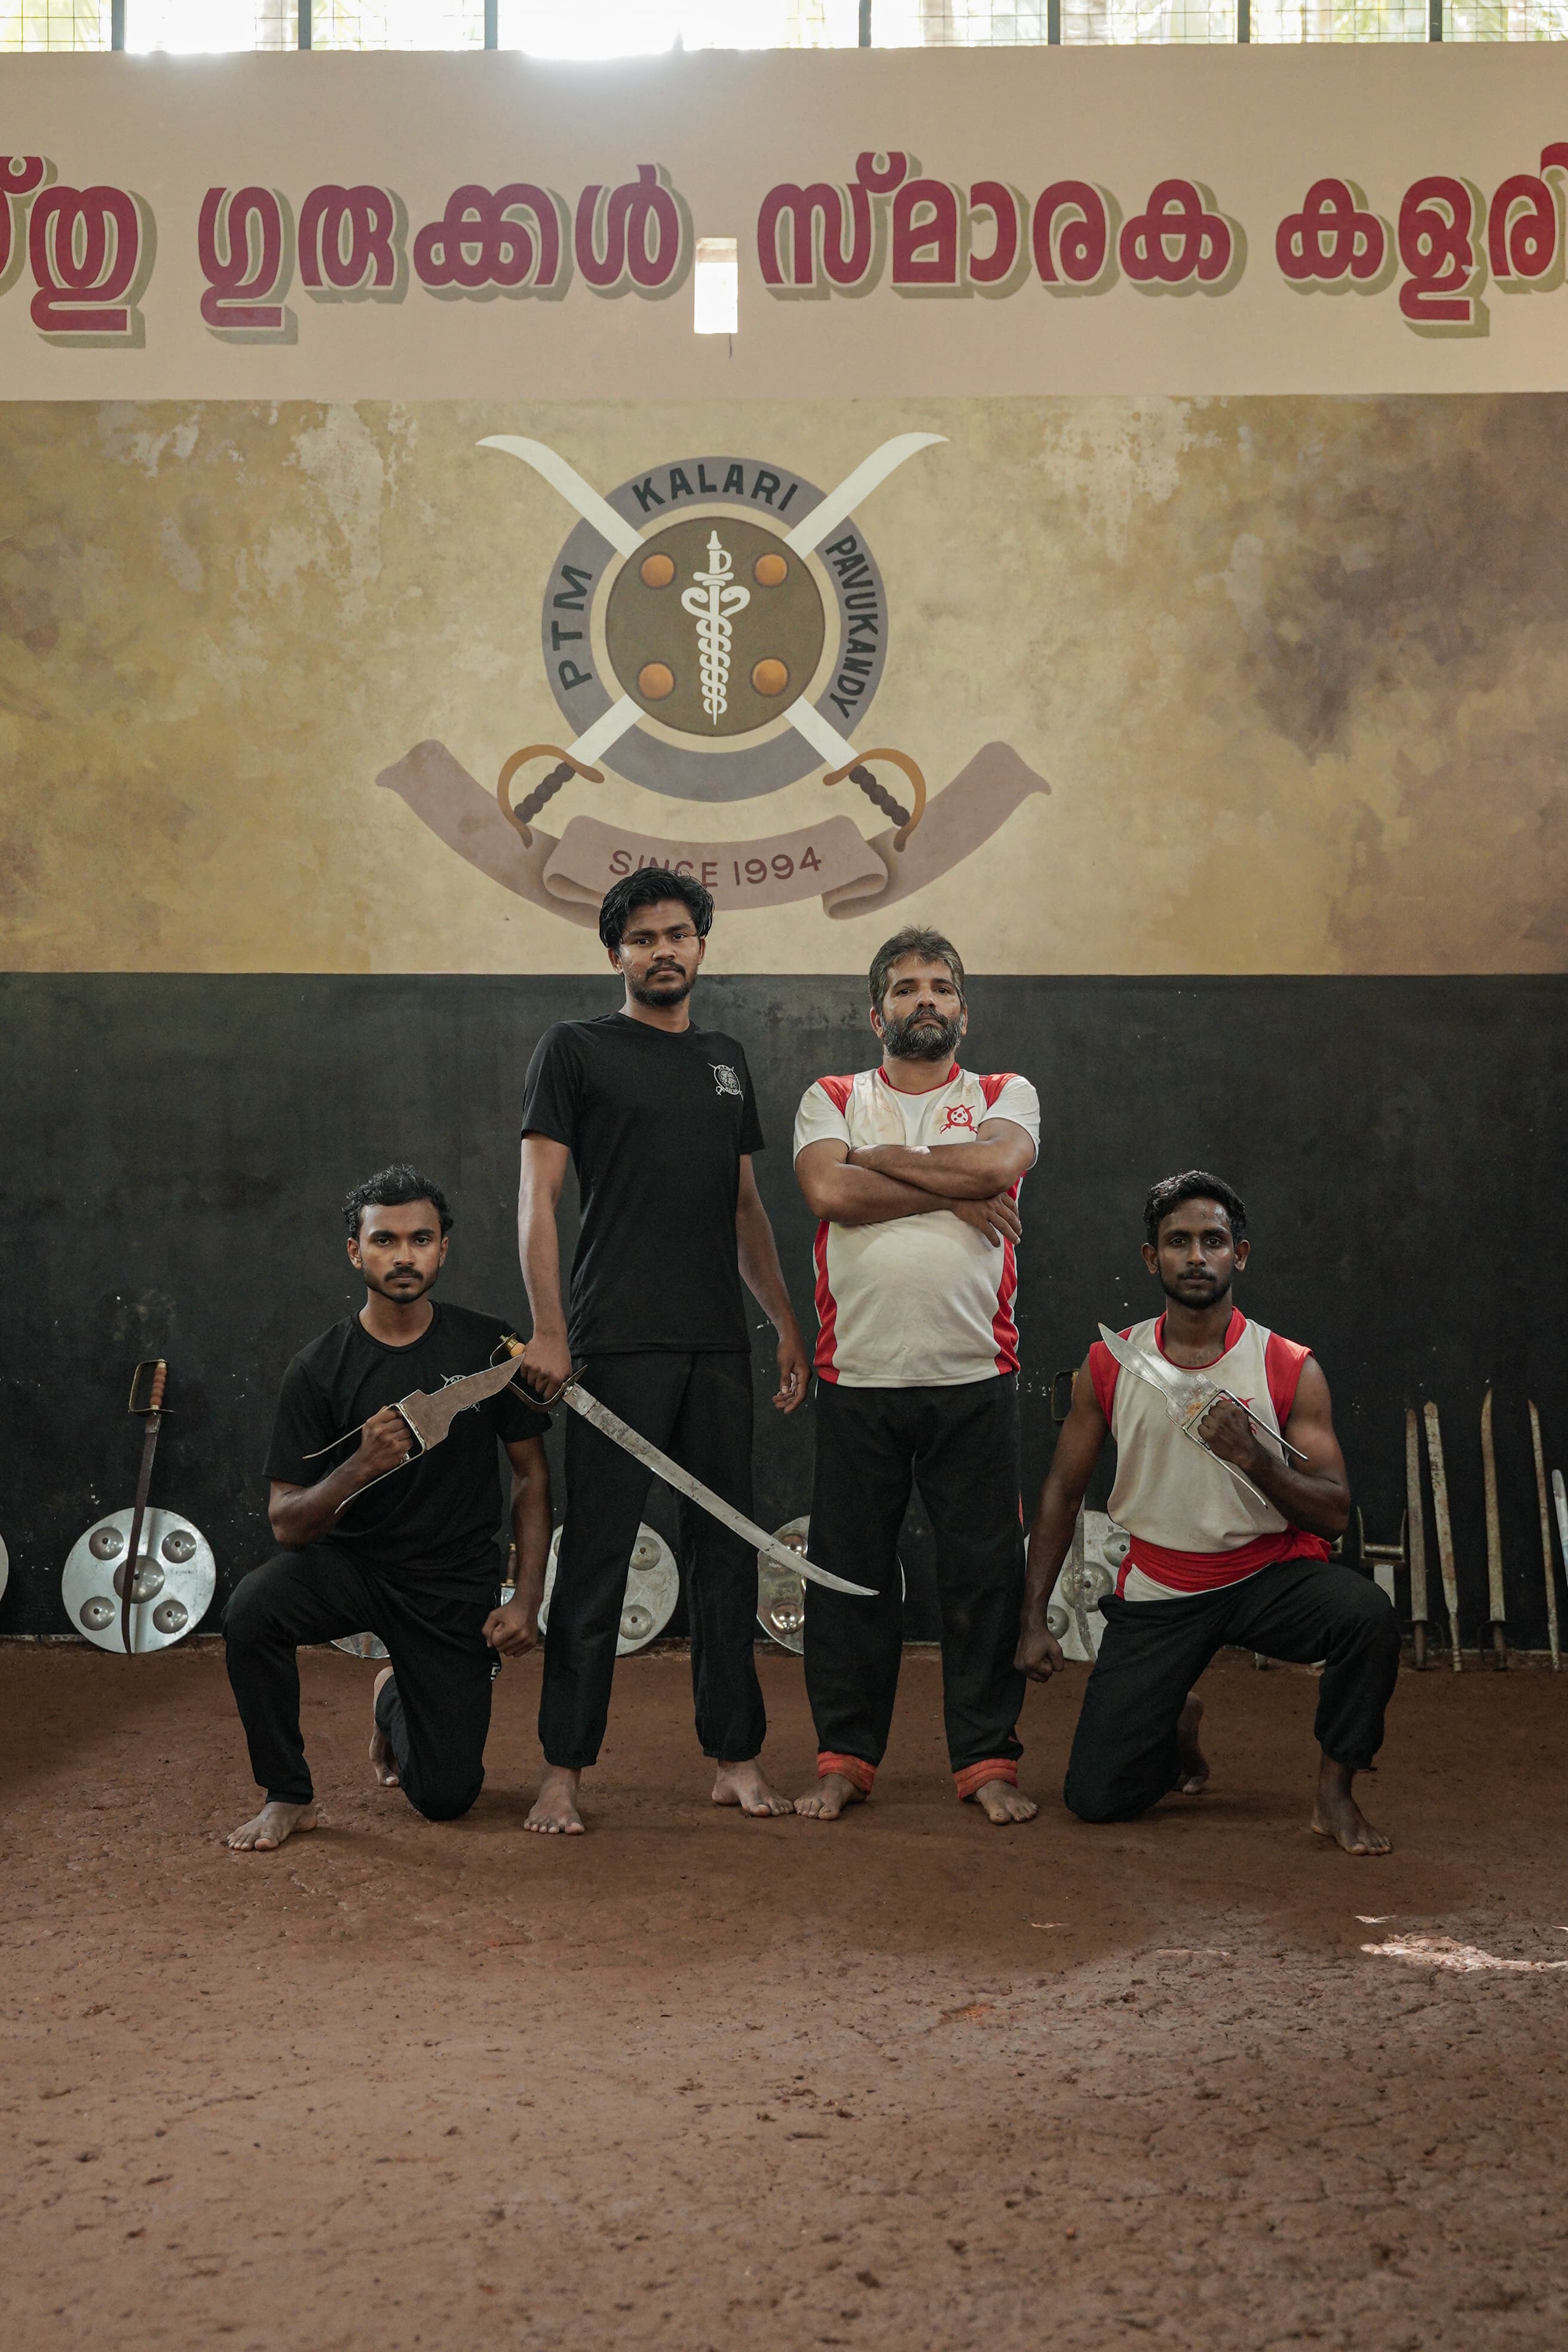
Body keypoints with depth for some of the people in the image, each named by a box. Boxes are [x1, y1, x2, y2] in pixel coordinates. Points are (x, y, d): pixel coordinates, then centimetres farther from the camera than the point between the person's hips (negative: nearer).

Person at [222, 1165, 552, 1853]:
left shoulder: (488, 1348, -4)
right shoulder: (319, 1369, -8)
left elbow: (532, 1476, 5)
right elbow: (287, 1523, -10)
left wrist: (527, 1600, -6)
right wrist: (360, 1468, -30)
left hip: (455, 1584, 1)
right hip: (351, 1562, -1)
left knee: (447, 1797, -2)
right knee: (252, 1608, -34)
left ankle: (395, 1702, 35)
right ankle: (288, 1796, -10)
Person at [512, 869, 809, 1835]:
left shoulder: (727, 1058, 18)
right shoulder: (576, 1050, 1)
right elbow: (538, 1195, -4)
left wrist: (790, 1324, 16)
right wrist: (548, 1330, -12)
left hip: (719, 1345, 5)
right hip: (618, 1345, -5)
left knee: (727, 1551, 9)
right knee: (596, 1557, -2)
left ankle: (737, 1756, 18)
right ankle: (565, 1769, 6)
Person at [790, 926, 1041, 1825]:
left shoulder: (1006, 1096, 10)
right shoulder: (831, 1100, 10)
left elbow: (999, 1162, -13)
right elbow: (828, 1191, -10)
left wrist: (878, 1157, -5)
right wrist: (952, 1193, -8)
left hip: (975, 1379, 0)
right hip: (858, 1378, 0)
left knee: (985, 1572, 3)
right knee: (851, 1573, 6)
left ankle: (988, 1759, 15)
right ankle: (845, 1758, 18)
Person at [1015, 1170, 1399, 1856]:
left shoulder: (1290, 1369, -7)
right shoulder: (1107, 1366, -2)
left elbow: (1334, 1515, -9)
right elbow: (1062, 1492, 7)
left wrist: (1254, 1458, -28)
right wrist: (1033, 1619, 2)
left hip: (1270, 1573, -1)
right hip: (1158, 1589, 1)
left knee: (1366, 1614, -34)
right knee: (1096, 1797, -7)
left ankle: (1334, 1794, -9)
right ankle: (1178, 1724, 30)